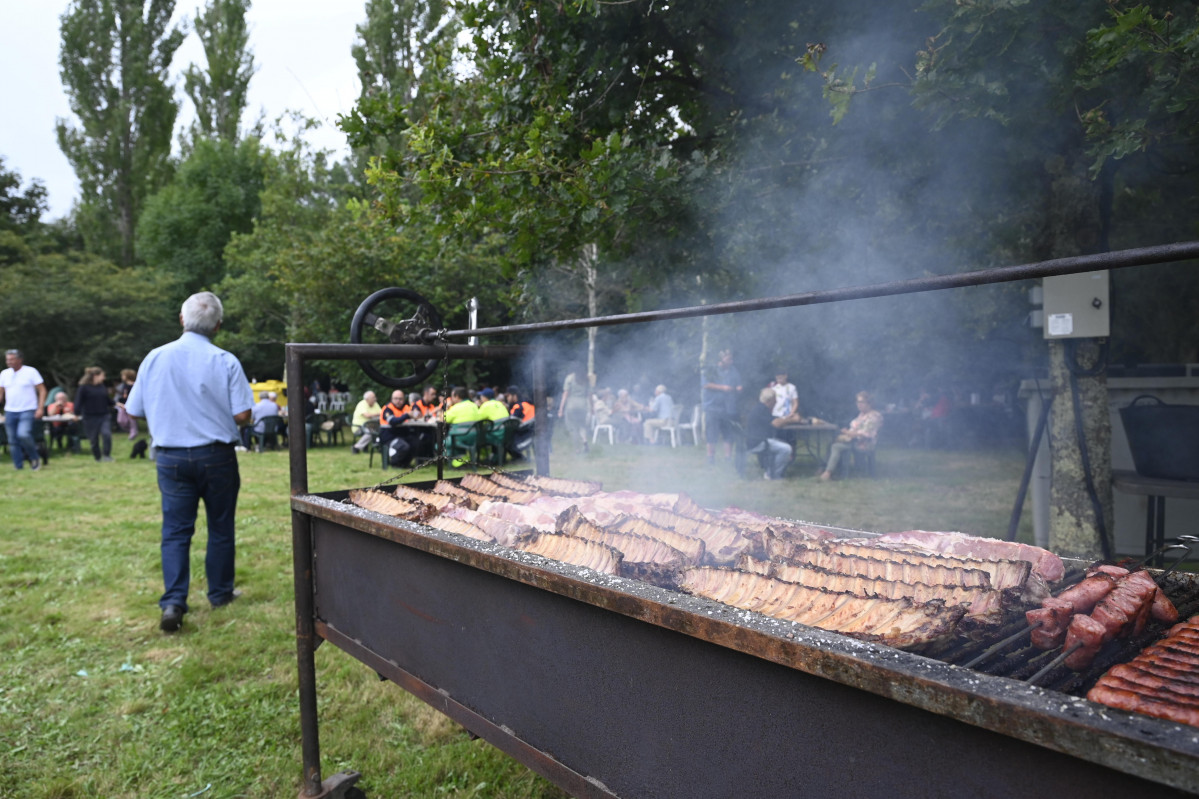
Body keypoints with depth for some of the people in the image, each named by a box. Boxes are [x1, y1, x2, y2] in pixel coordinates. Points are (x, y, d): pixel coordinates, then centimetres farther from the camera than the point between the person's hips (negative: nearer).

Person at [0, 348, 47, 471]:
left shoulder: (31, 372, -3)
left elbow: (42, 390, -4)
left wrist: (40, 408, -13)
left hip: (27, 411, -5)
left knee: (23, 434, -24)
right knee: (12, 441, 6)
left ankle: (34, 458, -1)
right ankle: (19, 467, 15)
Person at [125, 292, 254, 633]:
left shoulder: (155, 358, -2)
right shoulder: (225, 362, -11)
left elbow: (135, 411, 5)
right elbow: (242, 416, -13)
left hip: (171, 458, 2)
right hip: (216, 456, -2)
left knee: (175, 531, 8)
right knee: (220, 528, 12)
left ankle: (173, 602, -2)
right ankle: (220, 593, 24)